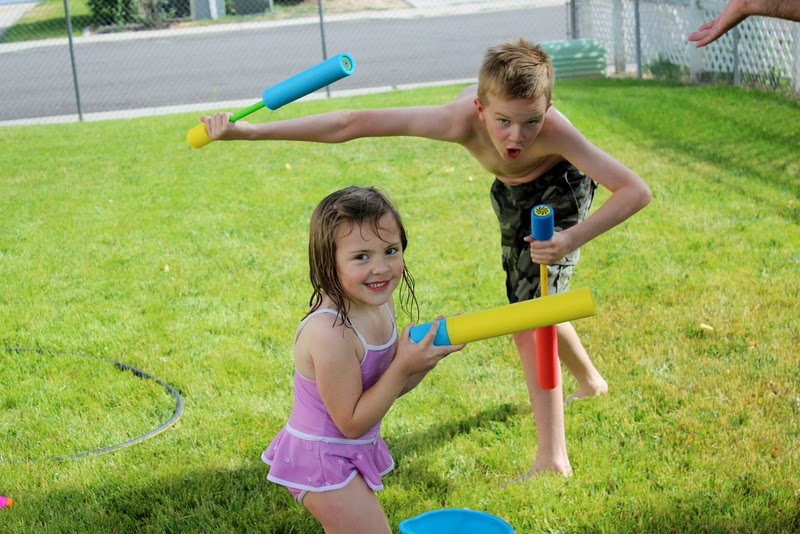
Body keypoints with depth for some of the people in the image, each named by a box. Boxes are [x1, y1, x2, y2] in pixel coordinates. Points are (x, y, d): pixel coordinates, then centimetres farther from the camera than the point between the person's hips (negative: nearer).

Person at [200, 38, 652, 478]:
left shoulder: (555, 131, -44)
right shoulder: (463, 120, -41)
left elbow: (637, 191, -42)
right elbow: (353, 124, -41)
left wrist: (573, 238, -56)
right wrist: (248, 130, -42)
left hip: (559, 193, -4)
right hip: (511, 193, 4)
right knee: (531, 312, 24)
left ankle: (552, 460, -10)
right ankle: (590, 381, 53)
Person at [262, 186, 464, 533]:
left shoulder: (380, 303, -7)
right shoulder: (330, 333, -32)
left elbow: (392, 387, 4)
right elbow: (352, 422, -25)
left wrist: (430, 350, -13)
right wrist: (404, 367, -29)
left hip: (352, 450, 9)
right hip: (325, 459, -9)